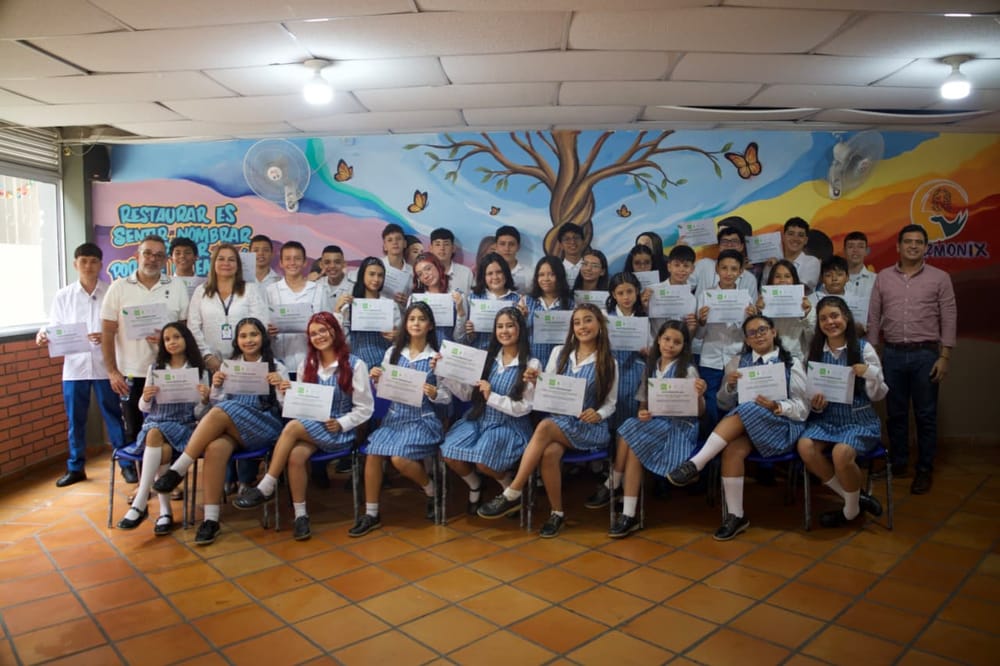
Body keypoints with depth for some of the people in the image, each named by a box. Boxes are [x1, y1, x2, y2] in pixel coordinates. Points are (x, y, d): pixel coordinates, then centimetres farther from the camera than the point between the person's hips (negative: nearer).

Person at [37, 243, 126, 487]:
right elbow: (55, 328, 6)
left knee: (114, 416, 5)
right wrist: (44, 334, -15)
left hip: (105, 366, -2)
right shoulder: (63, 296, 7)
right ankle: (76, 467, 23)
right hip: (74, 366, 2)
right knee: (75, 420, 10)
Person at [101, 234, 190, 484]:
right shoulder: (119, 288, 2)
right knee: (135, 433, 9)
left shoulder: (177, 288, 4)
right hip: (131, 374, 0)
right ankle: (134, 472, 25)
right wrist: (112, 372, -5)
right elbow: (108, 333, 1)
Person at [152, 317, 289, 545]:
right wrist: (216, 387, -1)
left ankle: (177, 471, -25)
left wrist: (281, 387, -14)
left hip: (264, 429, -3)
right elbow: (217, 403, 18)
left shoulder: (276, 367, 8)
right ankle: (211, 519, -31)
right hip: (229, 429, 3)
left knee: (220, 413, -32)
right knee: (215, 448, -34)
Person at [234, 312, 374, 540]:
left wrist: (340, 424, -15)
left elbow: (365, 409, -2)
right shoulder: (307, 365, 13)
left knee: (292, 427, -31)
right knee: (296, 456, -31)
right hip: (310, 428, 4)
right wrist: (288, 394, -5)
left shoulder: (355, 365, -2)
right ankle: (301, 515, -18)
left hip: (340, 432, -4)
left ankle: (266, 488, -20)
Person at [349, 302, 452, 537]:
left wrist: (434, 393, -22)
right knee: (373, 453, -20)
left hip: (422, 419, -4)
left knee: (399, 459, -25)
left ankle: (432, 491, 5)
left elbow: (447, 397, -2)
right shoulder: (393, 353, 6)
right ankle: (371, 514, -4)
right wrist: (376, 380, -10)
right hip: (395, 417, 4)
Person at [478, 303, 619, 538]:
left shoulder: (608, 363, 4)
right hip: (558, 422, 3)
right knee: (550, 453, -35)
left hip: (589, 428, -2)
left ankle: (512, 495, -29)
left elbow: (610, 404, 7)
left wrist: (598, 415, -15)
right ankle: (557, 513, -16)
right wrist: (535, 381, -10)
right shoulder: (559, 352, 10)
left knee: (544, 427, -34)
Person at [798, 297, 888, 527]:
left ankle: (851, 509, -1)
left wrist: (870, 373, -21)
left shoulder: (863, 348, -4)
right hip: (826, 419, 4)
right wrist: (815, 404, -11)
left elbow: (878, 395, -2)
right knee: (805, 447, -26)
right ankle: (854, 497, -3)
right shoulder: (815, 351, 5)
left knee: (841, 453, -32)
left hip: (860, 420, -3)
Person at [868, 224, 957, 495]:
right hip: (892, 354, 2)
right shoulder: (883, 277, 6)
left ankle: (925, 469, 16)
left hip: (925, 354, -2)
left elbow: (949, 319, -1)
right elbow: (873, 318, 7)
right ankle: (898, 462, 24)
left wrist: (944, 356, -7)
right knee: (895, 413, 10)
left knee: (925, 415, 4)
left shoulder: (940, 278, 1)